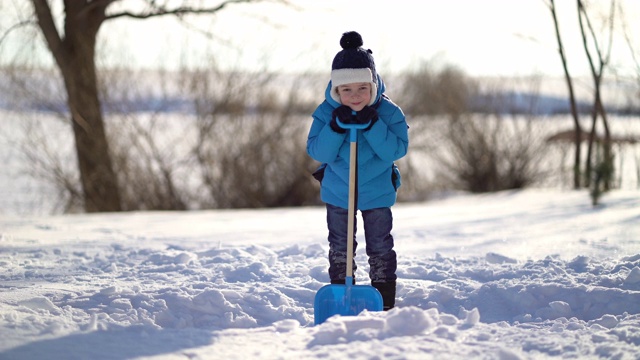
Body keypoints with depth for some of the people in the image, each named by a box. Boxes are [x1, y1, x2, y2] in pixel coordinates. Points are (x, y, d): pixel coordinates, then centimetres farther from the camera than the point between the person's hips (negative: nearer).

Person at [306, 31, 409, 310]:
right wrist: (336, 127, -34)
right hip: (337, 192, 1)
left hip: (377, 192, -1)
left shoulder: (388, 112, -17)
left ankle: (385, 301, 13)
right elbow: (318, 152, -19)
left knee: (380, 247, 4)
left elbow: (397, 150, -25)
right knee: (339, 247, 10)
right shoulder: (326, 113, -14)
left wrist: (372, 126, -35)